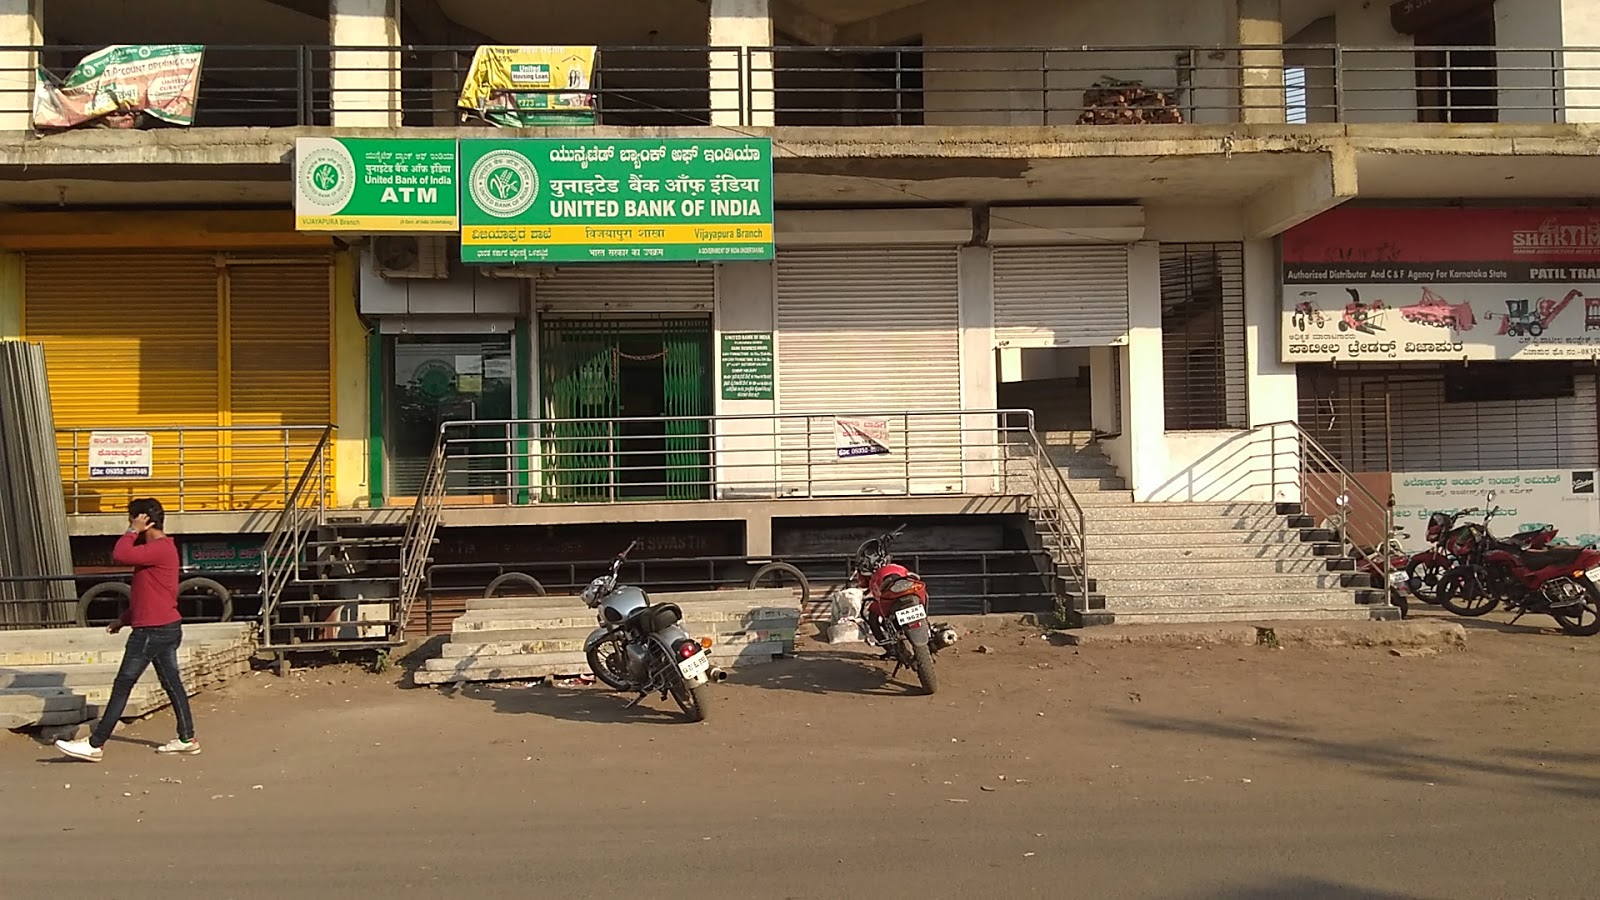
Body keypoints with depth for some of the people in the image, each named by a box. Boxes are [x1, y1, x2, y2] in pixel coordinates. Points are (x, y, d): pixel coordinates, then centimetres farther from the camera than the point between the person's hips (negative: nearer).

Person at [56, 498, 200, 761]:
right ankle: (187, 739, 15)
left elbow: (120, 556, -28)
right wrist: (124, 620, 22)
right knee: (171, 683, 12)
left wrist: (133, 531, -14)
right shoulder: (158, 548, 17)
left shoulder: (159, 548, -16)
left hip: (152, 631, -10)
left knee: (122, 686, -4)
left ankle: (95, 745, 1)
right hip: (167, 628, 10)